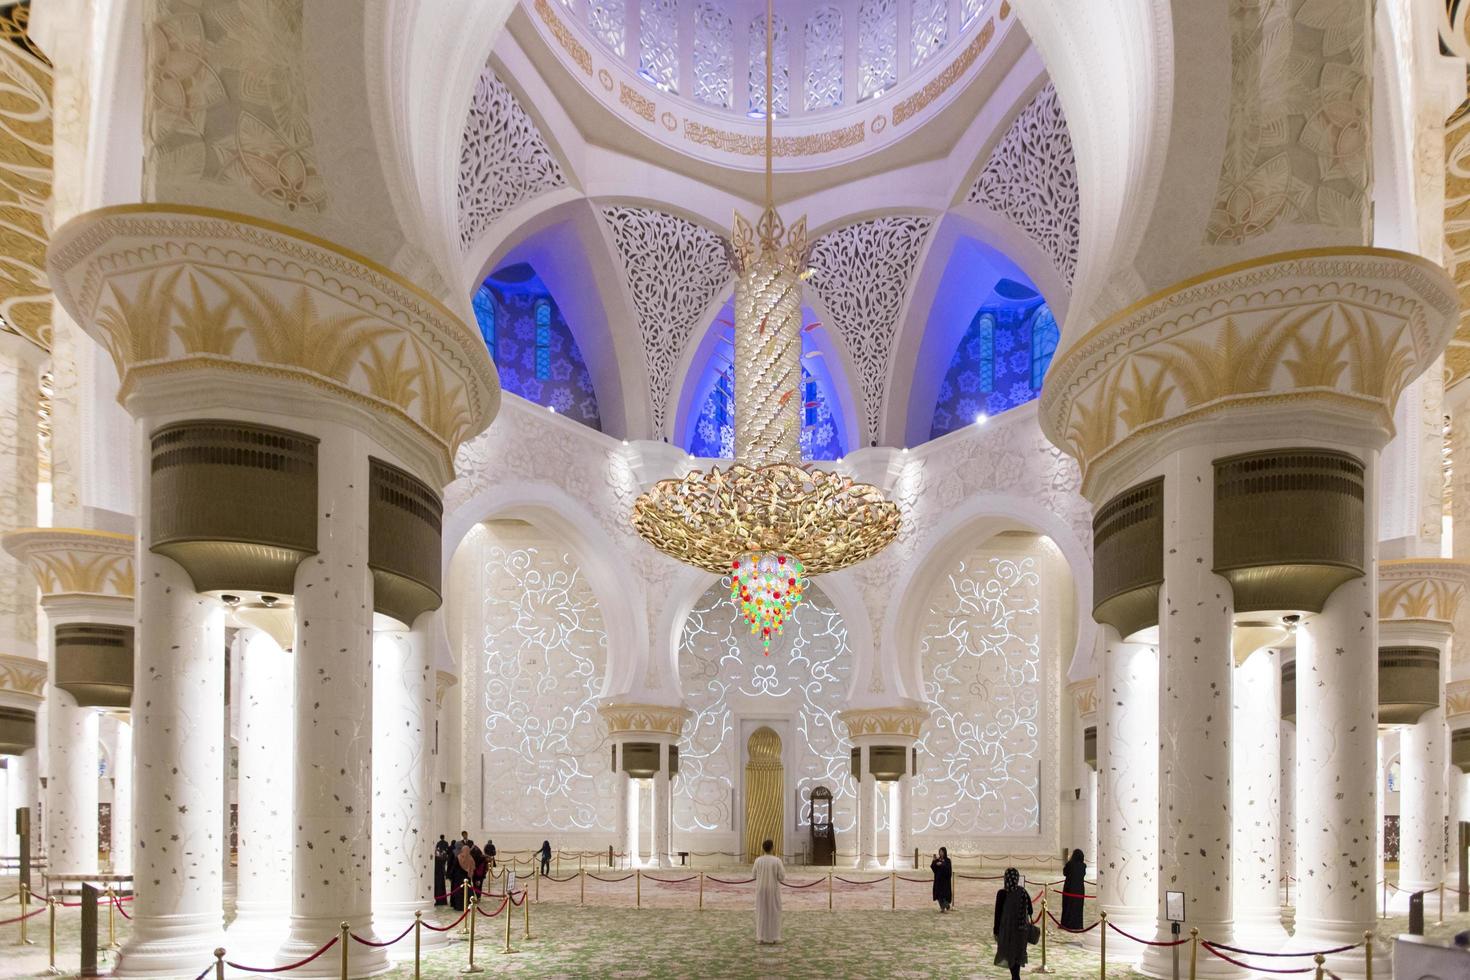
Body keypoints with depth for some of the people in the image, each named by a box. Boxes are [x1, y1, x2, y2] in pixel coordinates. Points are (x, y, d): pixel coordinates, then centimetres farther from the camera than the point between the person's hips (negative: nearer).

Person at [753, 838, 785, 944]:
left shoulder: (758, 860, -7)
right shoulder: (777, 860, -14)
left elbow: (754, 874, 7)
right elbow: (782, 878, -11)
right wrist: (783, 870, 10)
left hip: (761, 890, 2)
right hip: (773, 890, -2)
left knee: (761, 912, 9)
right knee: (774, 912, 8)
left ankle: (761, 937, 9)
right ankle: (773, 937, 8)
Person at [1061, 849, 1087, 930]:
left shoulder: (1069, 864, -14)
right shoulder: (1083, 865, -6)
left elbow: (1064, 873, 2)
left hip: (1069, 888, -2)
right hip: (1079, 889, 2)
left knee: (1068, 906, 7)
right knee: (1078, 907, 10)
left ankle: (1066, 924, 9)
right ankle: (1077, 925, 10)